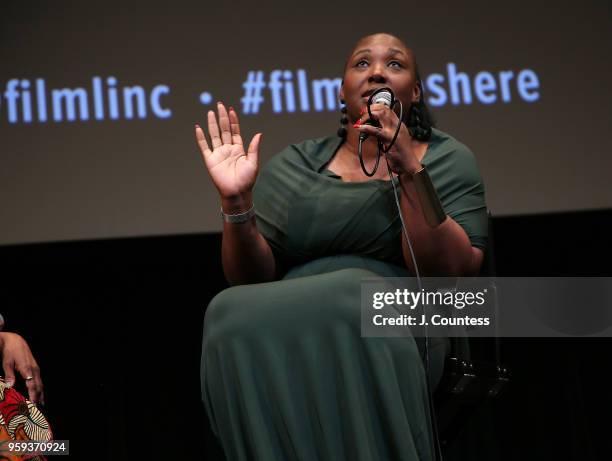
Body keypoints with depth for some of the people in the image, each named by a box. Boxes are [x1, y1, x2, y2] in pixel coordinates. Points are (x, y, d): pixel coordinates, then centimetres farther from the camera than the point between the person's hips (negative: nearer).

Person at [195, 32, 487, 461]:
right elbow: (252, 280, 8)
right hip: (287, 335, 2)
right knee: (232, 312, -30)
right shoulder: (292, 166, 16)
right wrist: (237, 201, -9)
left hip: (395, 335, -1)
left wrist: (410, 171, -14)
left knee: (351, 297, -34)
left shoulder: (447, 159, 10)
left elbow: (452, 274, -6)